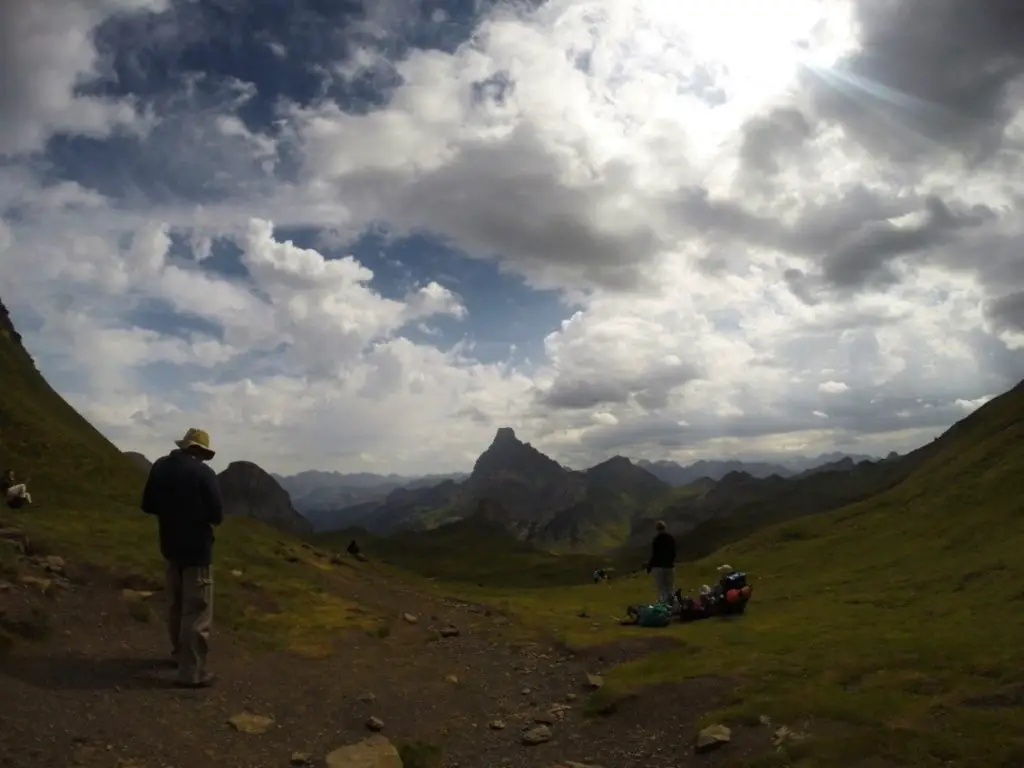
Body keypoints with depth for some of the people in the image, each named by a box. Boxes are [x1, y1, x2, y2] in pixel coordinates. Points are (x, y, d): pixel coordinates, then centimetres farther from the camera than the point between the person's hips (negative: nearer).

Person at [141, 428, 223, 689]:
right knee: (197, 611, -2)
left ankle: (180, 652, 38)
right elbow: (217, 515, -16)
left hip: (171, 545, 7)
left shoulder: (160, 467, 0)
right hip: (197, 548, -7)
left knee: (177, 604, 23)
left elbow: (148, 506, 8)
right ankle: (191, 672, -1)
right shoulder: (203, 473, -18)